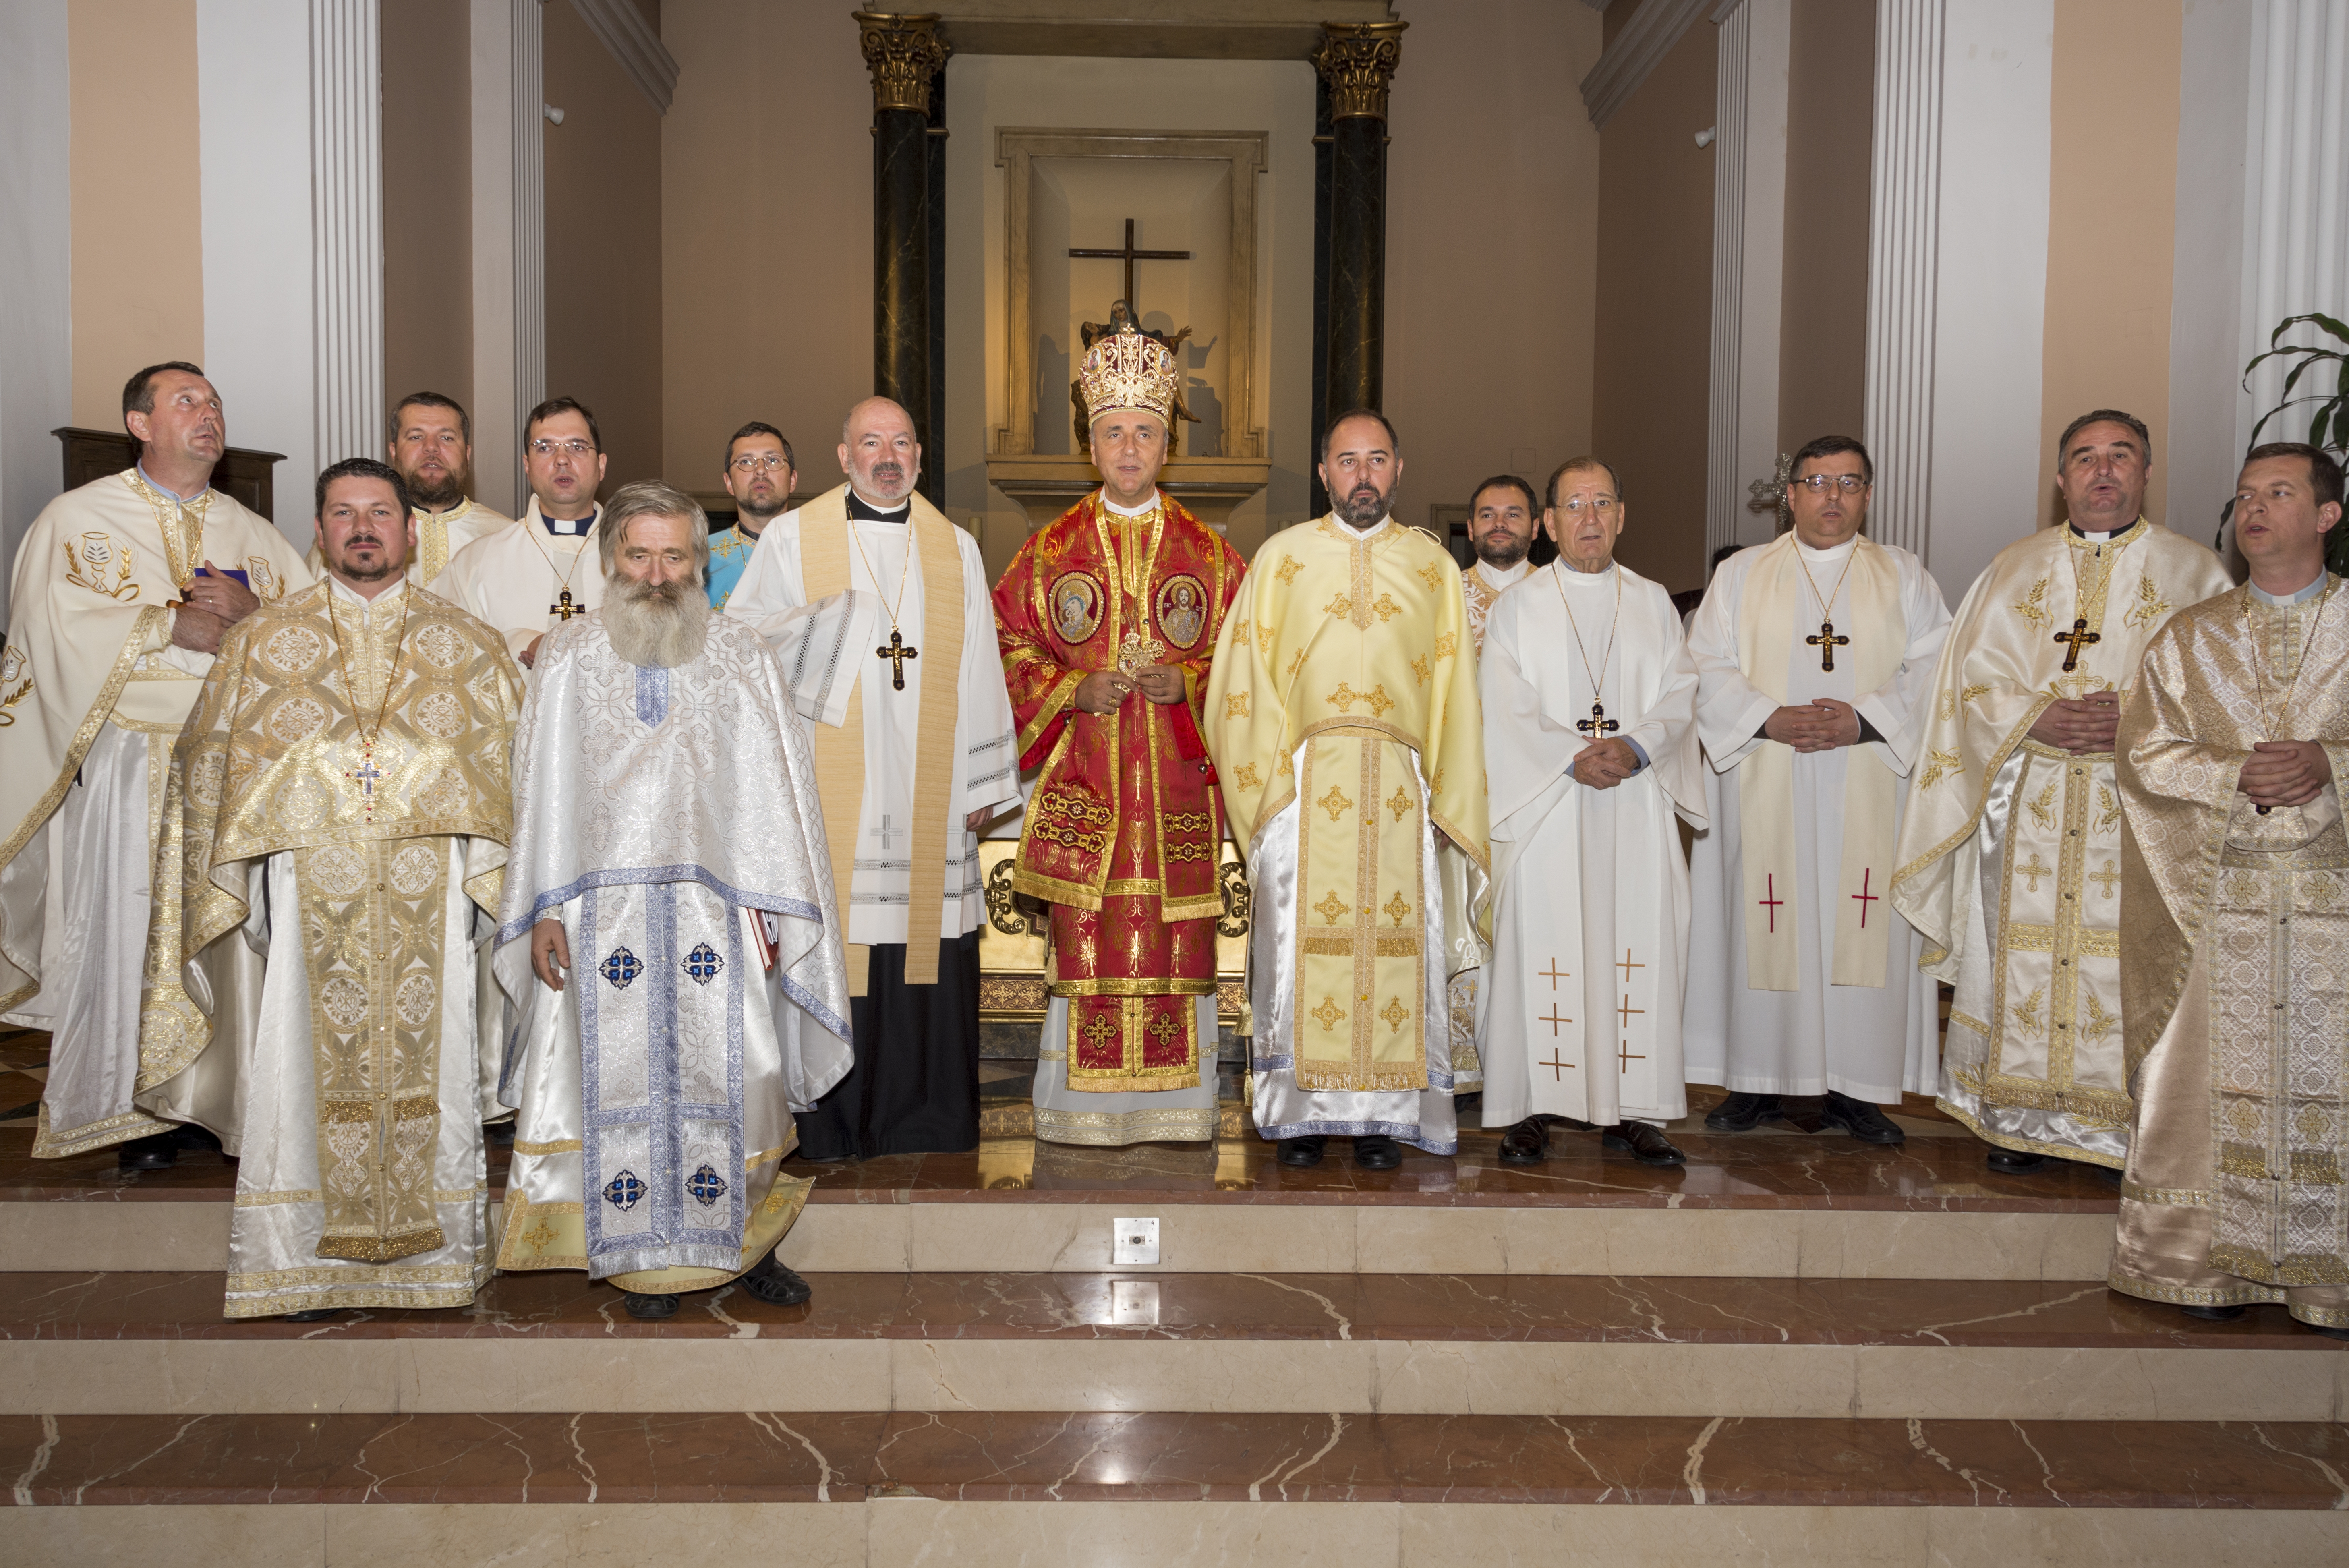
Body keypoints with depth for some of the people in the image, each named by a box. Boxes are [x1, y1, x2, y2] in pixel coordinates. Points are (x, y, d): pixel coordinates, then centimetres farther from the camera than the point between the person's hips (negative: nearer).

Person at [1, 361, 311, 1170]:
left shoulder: (253, 535, 18)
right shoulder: (79, 518, 8)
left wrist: (251, 611, -10)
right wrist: (173, 626, -10)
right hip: (129, 762, -2)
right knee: (132, 922, -6)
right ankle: (141, 1111, 2)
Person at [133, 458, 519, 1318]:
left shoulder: (467, 643, 11)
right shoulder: (262, 640, 12)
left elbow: (514, 767, 8)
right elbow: (208, 764, 12)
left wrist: (500, 877, -1)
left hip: (428, 899, 0)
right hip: (308, 888, 0)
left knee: (427, 1059, 1)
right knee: (312, 1061, 0)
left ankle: (434, 1250, 12)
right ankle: (308, 1259, 11)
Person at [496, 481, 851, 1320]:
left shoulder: (743, 660, 4)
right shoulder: (567, 660, 6)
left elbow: (776, 788, 3)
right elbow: (540, 793, 6)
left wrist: (772, 907, -3)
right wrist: (543, 912, -1)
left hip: (718, 910, 0)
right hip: (604, 912, 1)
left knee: (735, 1078, 1)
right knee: (624, 1081, 4)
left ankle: (749, 1243, 19)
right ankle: (652, 1261, 17)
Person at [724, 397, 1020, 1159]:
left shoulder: (955, 549, 13)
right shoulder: (791, 538, 6)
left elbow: (978, 672, 12)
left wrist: (983, 783, 9)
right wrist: (818, 627, -14)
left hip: (926, 798, 2)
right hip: (830, 793, -2)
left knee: (924, 952, 3)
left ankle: (923, 1119, 14)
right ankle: (831, 1124, 8)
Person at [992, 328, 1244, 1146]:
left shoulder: (1210, 553, 8)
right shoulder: (1050, 550, 8)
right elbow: (1009, 648, 7)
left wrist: (1187, 682, -11)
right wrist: (1075, 692, -9)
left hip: (1178, 775, 0)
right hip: (1084, 775, 0)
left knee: (1177, 936, -1)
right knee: (1086, 936, -2)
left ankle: (1176, 1108, 10)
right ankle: (1086, 1109, 8)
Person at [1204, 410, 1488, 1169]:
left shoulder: (1434, 566, 12)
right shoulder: (1282, 557, 9)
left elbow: (1454, 690, 10)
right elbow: (1245, 678, 4)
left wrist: (1449, 800, 3)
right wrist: (1270, 780, -5)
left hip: (1400, 789, 1)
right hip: (1305, 783, -1)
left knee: (1395, 943, -1)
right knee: (1301, 943, -2)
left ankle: (1383, 1116, 9)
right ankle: (1304, 1114, 9)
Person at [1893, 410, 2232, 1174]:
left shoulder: (2195, 572, 7)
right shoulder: (2014, 569, 12)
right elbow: (1973, 681, 6)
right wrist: (2038, 717, -12)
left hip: (2144, 806, -1)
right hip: (2028, 808, 2)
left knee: (2130, 961, -3)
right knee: (2021, 959, 2)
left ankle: (2128, 1125, 9)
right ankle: (2019, 1118, 13)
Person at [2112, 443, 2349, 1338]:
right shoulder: (2192, 638, 12)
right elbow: (2144, 752, 4)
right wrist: (2238, 775, -12)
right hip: (2219, 899, 1)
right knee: (2218, 1078, 2)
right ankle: (2212, 1263, 10)